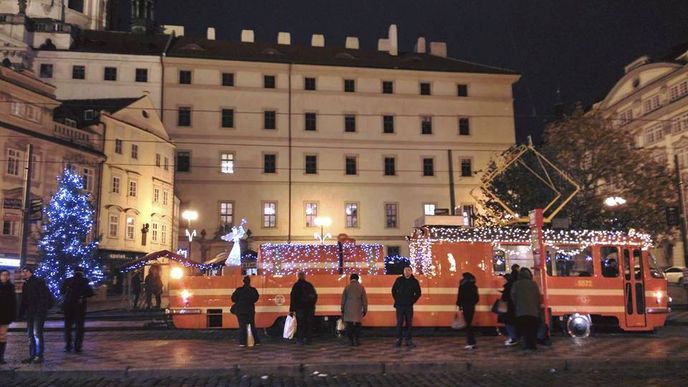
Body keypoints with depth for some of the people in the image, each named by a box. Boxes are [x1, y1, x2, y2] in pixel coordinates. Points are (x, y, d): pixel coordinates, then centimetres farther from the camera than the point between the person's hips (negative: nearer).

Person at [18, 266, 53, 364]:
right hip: (30, 312, 8)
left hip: (39, 312, -8)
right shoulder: (25, 284, 15)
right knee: (30, 334, 10)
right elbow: (24, 300, 20)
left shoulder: (39, 282, -8)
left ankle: (39, 356, -5)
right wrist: (21, 312, 14)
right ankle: (32, 355, 17)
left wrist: (42, 309, -21)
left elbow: (45, 297, -14)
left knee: (37, 333, -10)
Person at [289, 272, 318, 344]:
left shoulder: (296, 285, -3)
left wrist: (292, 309, -5)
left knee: (300, 324, 1)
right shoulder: (309, 285, 9)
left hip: (300, 307, -3)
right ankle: (308, 340, 9)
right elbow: (315, 296, 12)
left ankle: (300, 340, 0)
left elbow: (293, 297, -7)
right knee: (309, 324, 8)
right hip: (310, 308, 3)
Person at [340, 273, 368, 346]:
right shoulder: (361, 287, 1)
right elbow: (364, 300, 2)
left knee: (349, 326, 5)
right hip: (358, 310, 0)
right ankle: (356, 341, 5)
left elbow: (343, 299, 4)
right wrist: (364, 310, 9)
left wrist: (342, 310, 13)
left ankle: (351, 341, 3)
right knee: (357, 325, 7)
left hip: (348, 310, 0)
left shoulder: (347, 287, 1)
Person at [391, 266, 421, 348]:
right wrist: (397, 300, 4)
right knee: (399, 323, 0)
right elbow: (393, 290, 10)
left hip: (409, 306, 0)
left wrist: (412, 301, 0)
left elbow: (418, 293, 7)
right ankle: (398, 340, 6)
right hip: (399, 305, 0)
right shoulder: (399, 280, 3)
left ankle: (409, 340, 10)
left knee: (409, 323, 3)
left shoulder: (414, 281, 2)